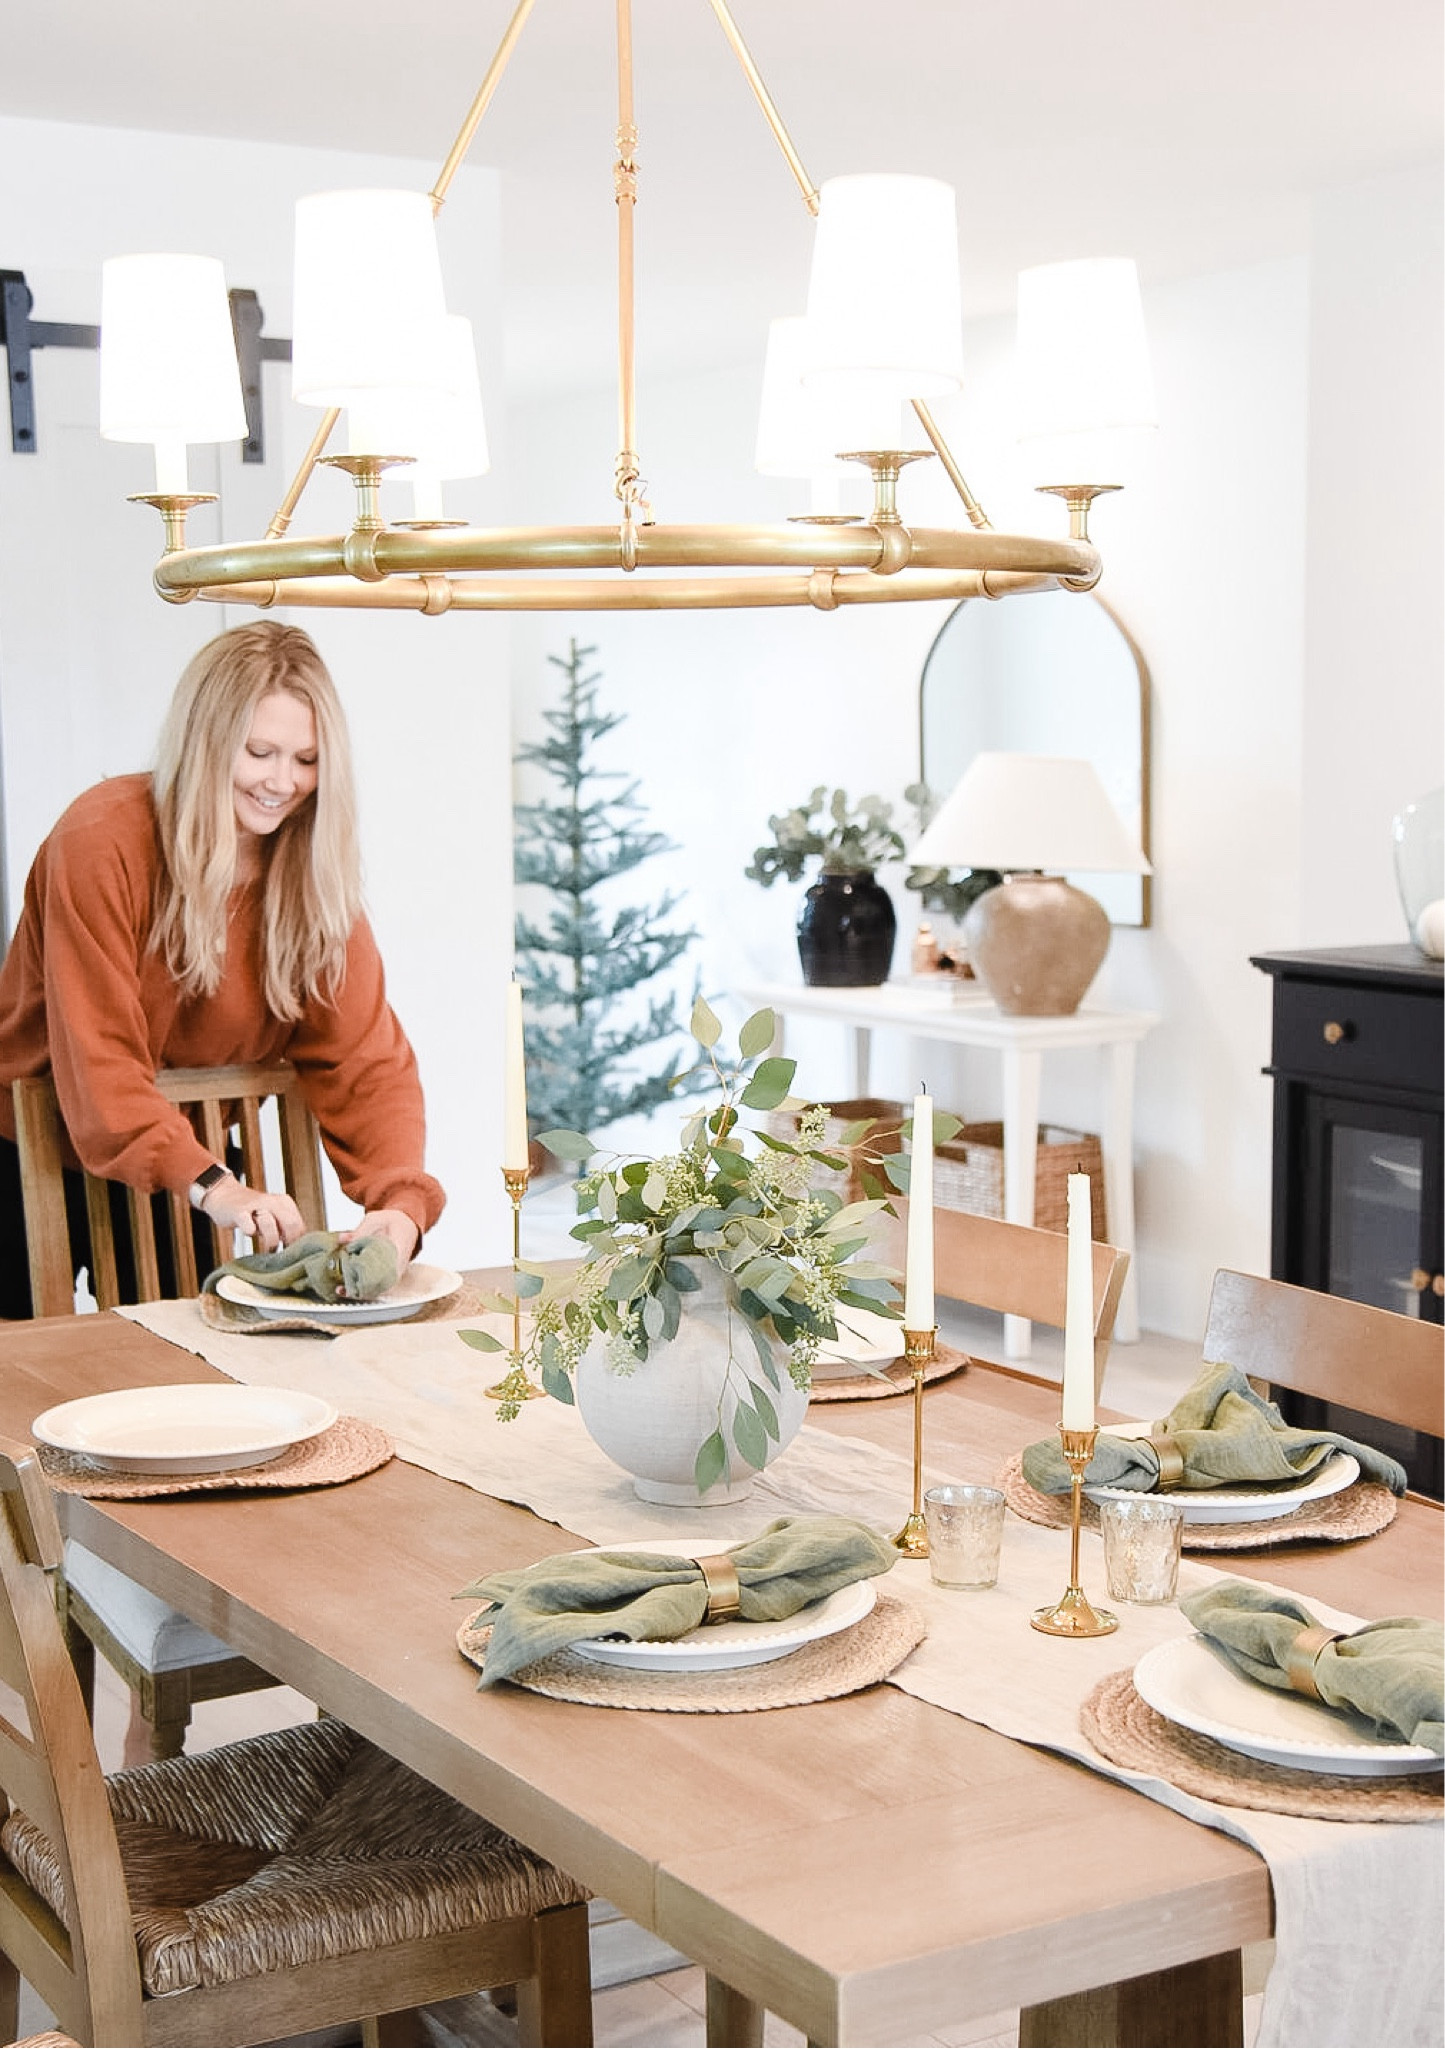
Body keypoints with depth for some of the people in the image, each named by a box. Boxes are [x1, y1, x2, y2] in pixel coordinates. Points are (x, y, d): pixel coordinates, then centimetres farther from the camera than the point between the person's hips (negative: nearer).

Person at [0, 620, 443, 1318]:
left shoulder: (311, 869, -8)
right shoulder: (101, 841, -23)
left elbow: (366, 1056, -15)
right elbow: (95, 1060, -28)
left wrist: (401, 1202, -33)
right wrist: (213, 1186, -42)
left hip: (188, 1159, 4)